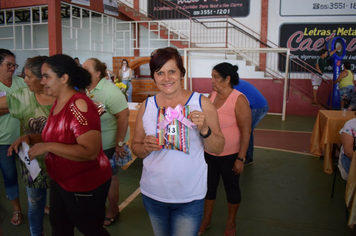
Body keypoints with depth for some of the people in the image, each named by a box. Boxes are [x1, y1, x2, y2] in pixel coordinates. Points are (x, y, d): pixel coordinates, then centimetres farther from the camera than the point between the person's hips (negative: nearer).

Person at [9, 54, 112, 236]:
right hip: (60, 182, 9)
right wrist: (29, 138, 0)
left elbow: (90, 152, -32)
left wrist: (47, 147, -29)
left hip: (85, 185, -9)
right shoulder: (58, 103, 3)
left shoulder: (80, 105, -26)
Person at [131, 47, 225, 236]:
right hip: (153, 194, 3)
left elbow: (218, 149, -5)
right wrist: (146, 148, -15)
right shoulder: (146, 106, -1)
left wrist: (204, 129, -23)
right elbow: (135, 147, 6)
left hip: (190, 197, -2)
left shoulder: (201, 103, -7)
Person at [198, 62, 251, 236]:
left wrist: (241, 159, -17)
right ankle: (206, 219, 38)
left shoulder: (239, 100, -17)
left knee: (231, 187, 13)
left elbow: (246, 132, -17)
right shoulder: (212, 95, 1)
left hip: (230, 155, -5)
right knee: (209, 185, 17)